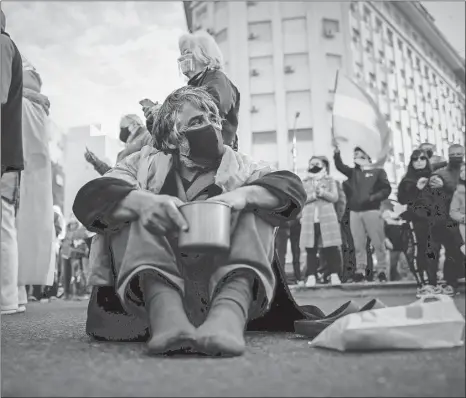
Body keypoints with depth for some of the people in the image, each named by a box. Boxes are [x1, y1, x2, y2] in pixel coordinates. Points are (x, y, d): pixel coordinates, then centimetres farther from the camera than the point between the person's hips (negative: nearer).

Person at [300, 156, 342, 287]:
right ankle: (311, 276, 2)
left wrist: (323, 193, -16)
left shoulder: (330, 180, 11)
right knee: (311, 249, -1)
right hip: (310, 220, 1)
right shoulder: (304, 182, 13)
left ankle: (334, 275, 2)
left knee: (331, 248, -3)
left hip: (327, 219, -1)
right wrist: (314, 195, -13)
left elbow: (334, 197, -1)